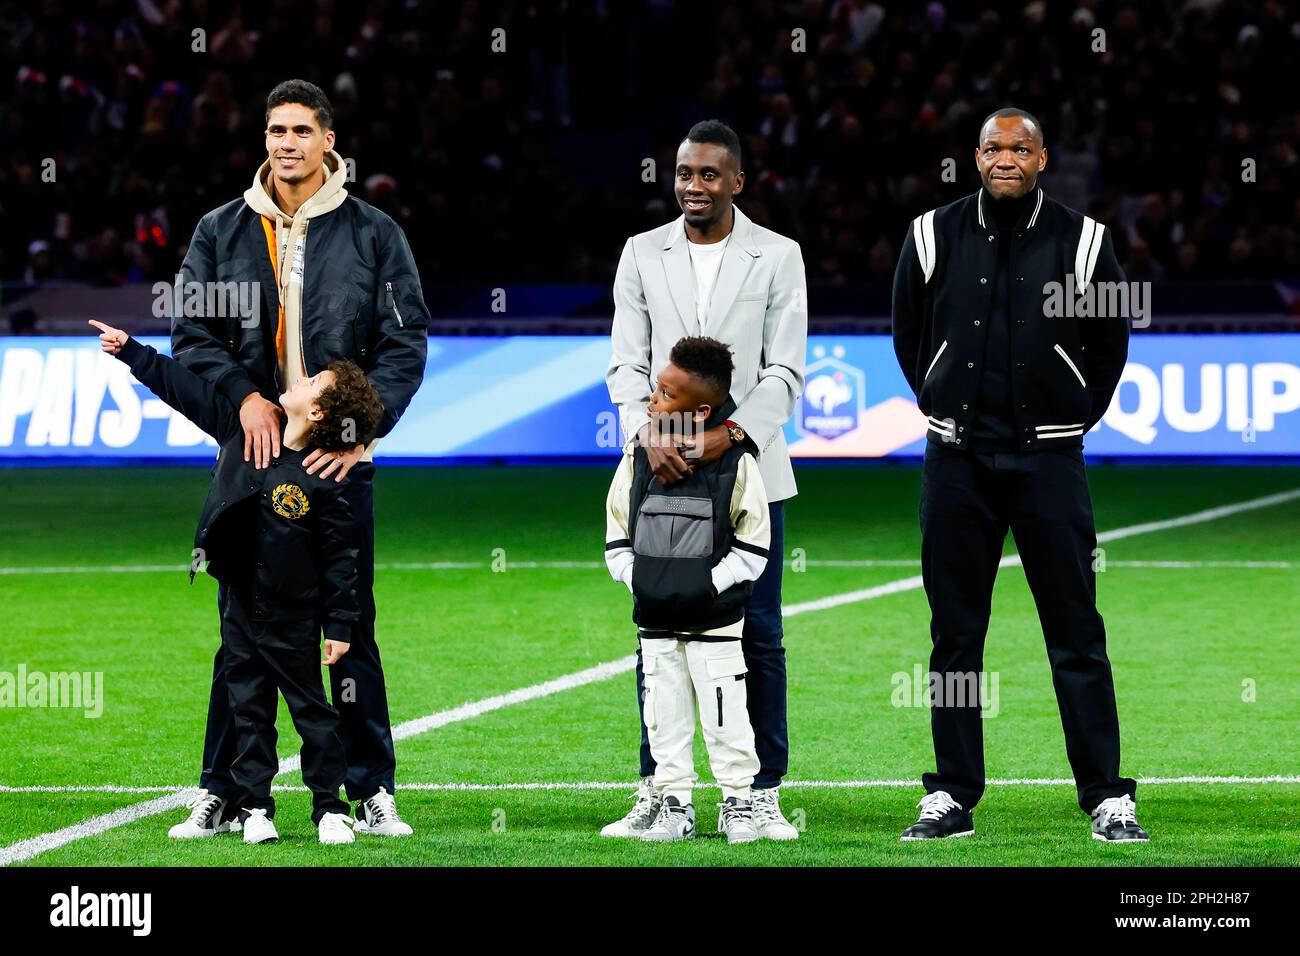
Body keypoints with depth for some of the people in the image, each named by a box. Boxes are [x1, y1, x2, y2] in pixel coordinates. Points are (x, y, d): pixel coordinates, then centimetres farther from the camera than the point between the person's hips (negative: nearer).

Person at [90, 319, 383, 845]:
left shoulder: (324, 483, -17)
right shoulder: (243, 429, -2)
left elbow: (340, 559, -13)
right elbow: (184, 387, 7)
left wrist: (340, 627, -13)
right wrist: (130, 349, 9)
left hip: (293, 618, -5)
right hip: (239, 607, 5)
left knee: (312, 709, 3)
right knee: (249, 708, 10)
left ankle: (330, 807, 11)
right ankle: (253, 805, 16)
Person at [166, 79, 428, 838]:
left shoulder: (373, 235, 5)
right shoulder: (222, 232, 9)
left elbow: (406, 345, 1)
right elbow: (192, 334, 6)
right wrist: (243, 394, -13)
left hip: (340, 460, -1)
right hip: (252, 459, 1)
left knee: (352, 629, 0)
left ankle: (372, 793, 6)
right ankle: (223, 793, 8)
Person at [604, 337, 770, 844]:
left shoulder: (735, 464, -9)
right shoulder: (638, 461, 2)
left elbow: (752, 546, -5)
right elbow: (617, 535, 8)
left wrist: (710, 585, -15)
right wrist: (637, 578, -7)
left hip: (714, 621, -4)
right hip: (655, 621, 4)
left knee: (726, 716, 1)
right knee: (665, 716, 8)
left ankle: (737, 802, 13)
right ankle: (675, 805, 16)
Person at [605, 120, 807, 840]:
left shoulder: (777, 257, 4)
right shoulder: (642, 254, 10)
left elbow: (785, 371, -1)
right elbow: (626, 363, 5)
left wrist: (730, 436, -16)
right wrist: (648, 433, -14)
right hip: (662, 468, 1)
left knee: (758, 636, -1)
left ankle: (763, 794, 5)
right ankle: (656, 793, 6)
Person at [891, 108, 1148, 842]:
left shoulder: (1082, 242, -1)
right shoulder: (935, 238, 2)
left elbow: (1111, 344, 12)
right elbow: (909, 336, 17)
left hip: (1048, 459, -2)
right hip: (958, 462, 2)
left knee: (1077, 635, -3)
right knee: (956, 635, 5)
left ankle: (1108, 798, 0)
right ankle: (953, 797, 11)